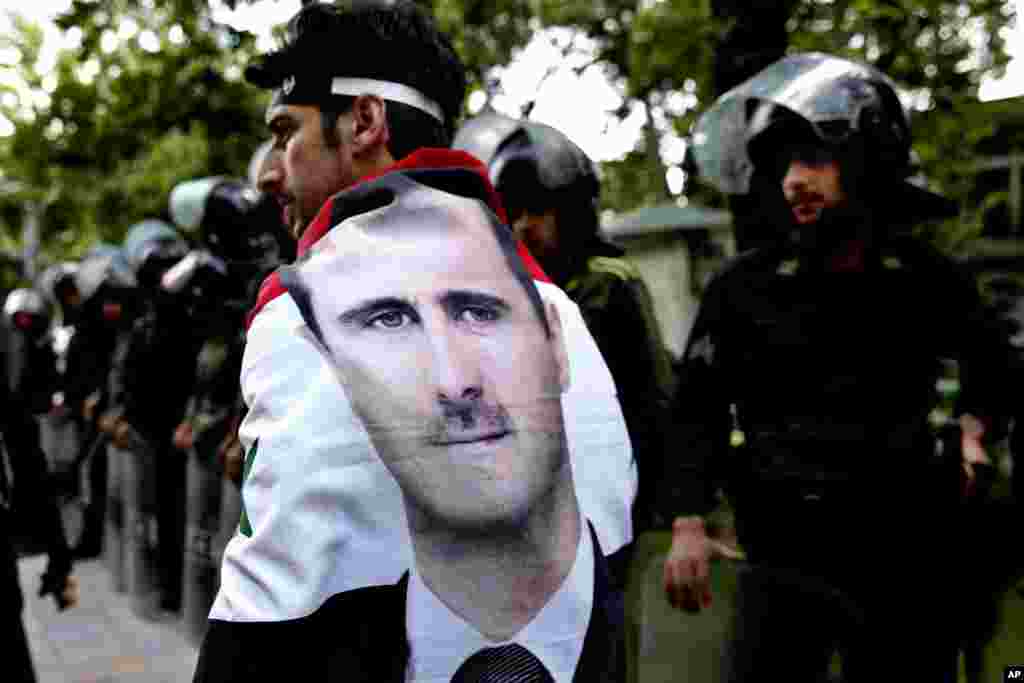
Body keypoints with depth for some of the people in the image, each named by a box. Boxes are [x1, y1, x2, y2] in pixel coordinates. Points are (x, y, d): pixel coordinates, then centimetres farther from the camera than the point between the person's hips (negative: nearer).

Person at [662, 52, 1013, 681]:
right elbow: (700, 409, -1)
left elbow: (989, 363, 21)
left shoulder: (928, 281, 2)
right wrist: (689, 522, -11)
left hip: (905, 554, 2)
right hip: (786, 555, -1)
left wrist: (975, 428, 2)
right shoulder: (744, 287, -3)